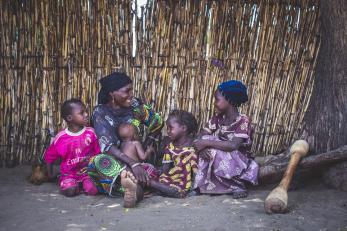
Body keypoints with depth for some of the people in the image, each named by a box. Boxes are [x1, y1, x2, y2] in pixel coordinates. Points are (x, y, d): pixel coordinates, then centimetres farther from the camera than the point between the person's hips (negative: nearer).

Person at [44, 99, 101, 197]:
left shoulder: (90, 132, -4)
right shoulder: (61, 137, -6)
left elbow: (97, 152, 2)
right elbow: (49, 156, 7)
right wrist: (50, 174, 13)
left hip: (88, 171, 0)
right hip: (69, 174, 0)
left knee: (93, 189, -26)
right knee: (70, 191, -27)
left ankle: (83, 184, 4)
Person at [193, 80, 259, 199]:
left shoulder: (243, 121, -19)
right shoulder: (217, 118, 0)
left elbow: (233, 145, -32)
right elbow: (202, 136, -3)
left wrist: (207, 143, -31)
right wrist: (202, 146, -27)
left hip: (238, 161, -5)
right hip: (221, 158, 5)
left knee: (216, 154, -32)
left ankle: (238, 185, -10)